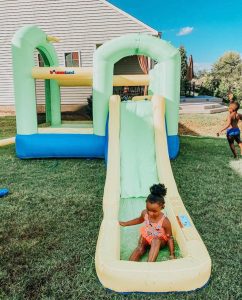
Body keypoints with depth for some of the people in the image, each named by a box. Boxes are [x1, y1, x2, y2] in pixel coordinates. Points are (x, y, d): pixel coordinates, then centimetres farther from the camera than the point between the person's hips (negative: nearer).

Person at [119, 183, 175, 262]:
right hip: (145, 236, 4)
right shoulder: (144, 213, -14)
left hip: (160, 240, -4)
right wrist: (125, 223, 15)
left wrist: (172, 254, -18)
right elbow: (140, 220, 11)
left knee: (156, 241, -39)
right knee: (140, 248, -27)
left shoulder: (165, 221, -25)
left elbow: (170, 237, -14)